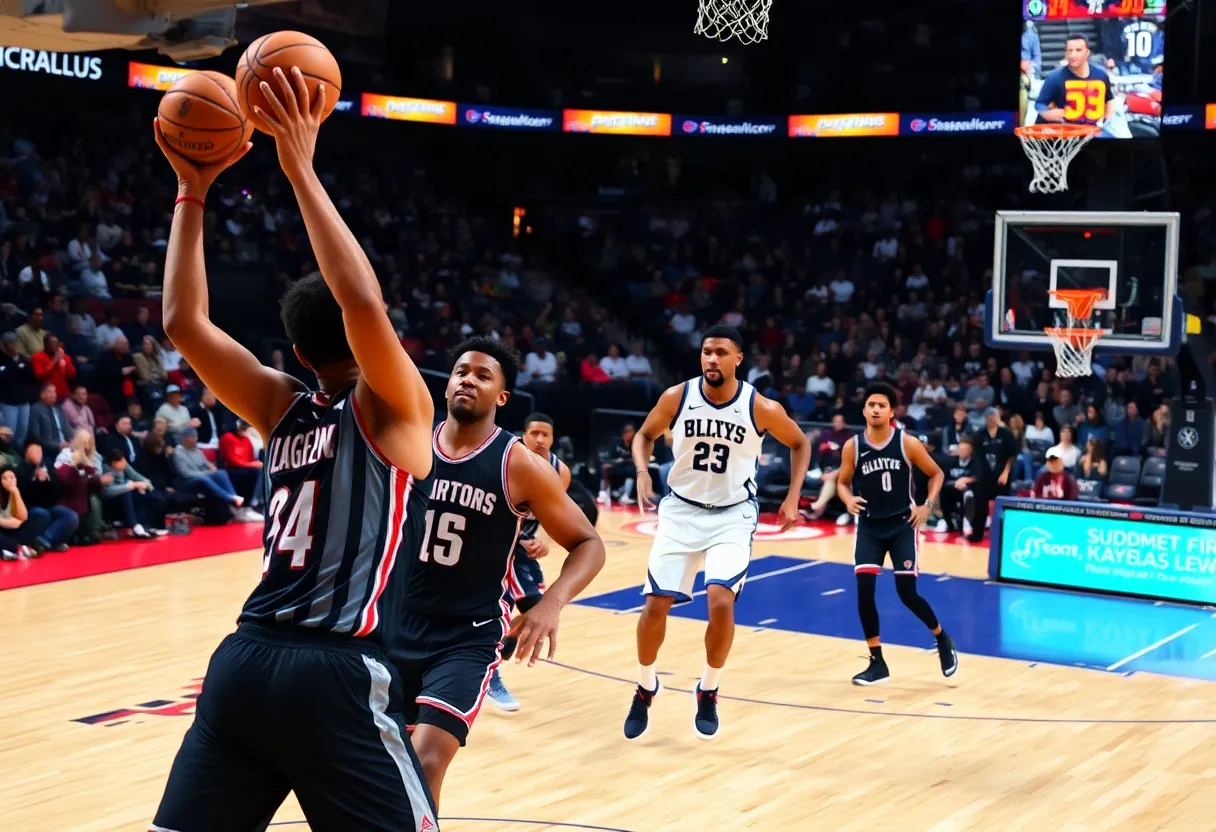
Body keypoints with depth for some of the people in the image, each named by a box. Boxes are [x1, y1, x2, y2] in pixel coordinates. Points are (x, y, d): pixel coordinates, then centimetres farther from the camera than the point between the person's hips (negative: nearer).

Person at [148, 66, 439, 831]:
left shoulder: (284, 409, 11)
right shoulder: (394, 412, -2)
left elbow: (183, 323, 9)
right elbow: (364, 305, -19)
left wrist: (193, 192, 12)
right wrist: (302, 171, -13)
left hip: (244, 662, 5)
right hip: (337, 676, -5)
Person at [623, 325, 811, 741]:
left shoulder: (761, 408, -15)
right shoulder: (676, 397, -12)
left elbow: (800, 444, 4)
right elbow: (645, 435, 7)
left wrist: (793, 497, -4)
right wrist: (643, 471, -12)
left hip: (733, 515, -2)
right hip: (681, 510, 2)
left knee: (721, 601, -19)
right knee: (656, 603, -3)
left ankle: (708, 692, 5)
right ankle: (645, 688, 22)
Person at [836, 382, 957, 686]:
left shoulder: (908, 443, -10)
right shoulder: (853, 447, -6)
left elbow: (936, 474, 3)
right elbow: (842, 482, 8)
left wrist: (928, 505, -9)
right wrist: (849, 500, -14)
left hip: (903, 524, -2)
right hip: (869, 526, 2)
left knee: (907, 592, -7)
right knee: (864, 590, -11)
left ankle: (942, 638, 24)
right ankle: (877, 663, 3)